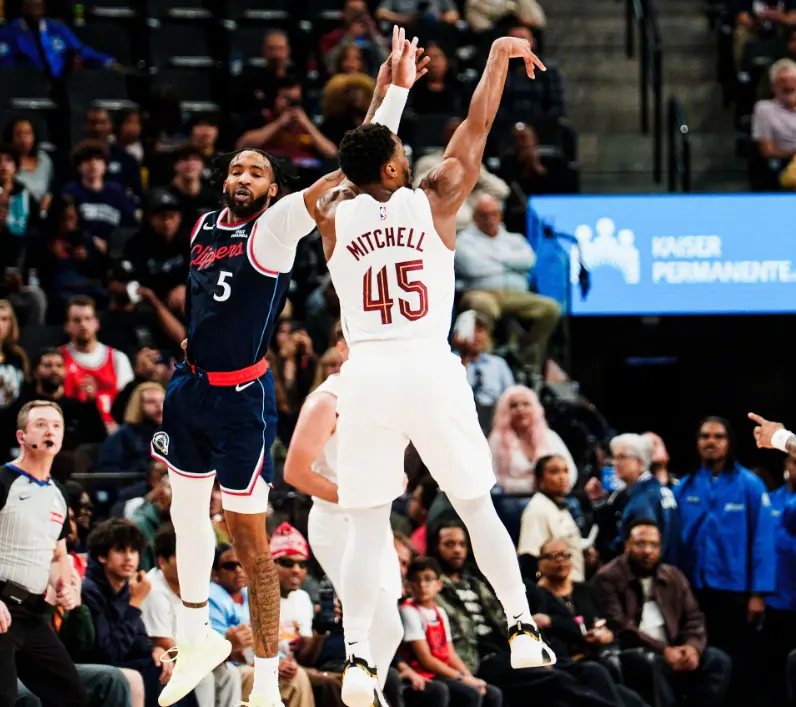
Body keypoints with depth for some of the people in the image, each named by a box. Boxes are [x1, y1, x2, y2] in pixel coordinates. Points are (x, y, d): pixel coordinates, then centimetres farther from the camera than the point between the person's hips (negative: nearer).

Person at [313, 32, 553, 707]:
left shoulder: (335, 214, 6)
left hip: (366, 374, 1)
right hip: (431, 369, -1)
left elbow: (361, 160, 26)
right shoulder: (432, 202, 1)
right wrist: (499, 56, 24)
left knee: (368, 526, 3)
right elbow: (476, 128, 13)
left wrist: (396, 90, 37)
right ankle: (524, 630, 12)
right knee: (479, 507, 12)